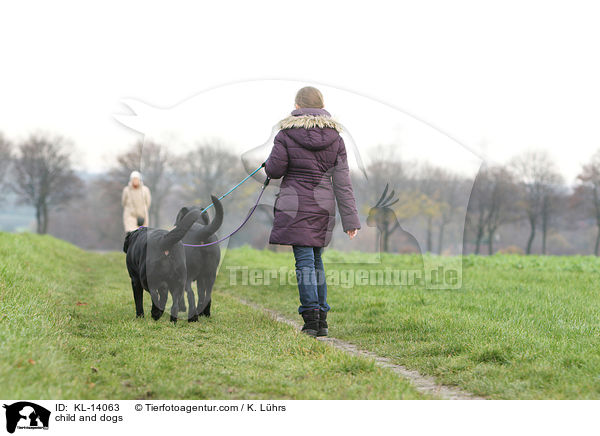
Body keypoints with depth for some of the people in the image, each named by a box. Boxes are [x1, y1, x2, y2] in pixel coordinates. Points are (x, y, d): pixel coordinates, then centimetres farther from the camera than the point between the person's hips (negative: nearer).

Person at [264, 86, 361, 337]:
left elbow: (274, 171, -6)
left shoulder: (287, 135, -6)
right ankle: (321, 320, 17)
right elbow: (342, 181, 2)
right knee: (316, 260, 15)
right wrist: (350, 219, 2)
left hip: (295, 206, -4)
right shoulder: (334, 138, 5)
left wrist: (269, 163, 19)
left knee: (304, 262, -4)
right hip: (323, 207, 4)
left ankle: (311, 319, -8)